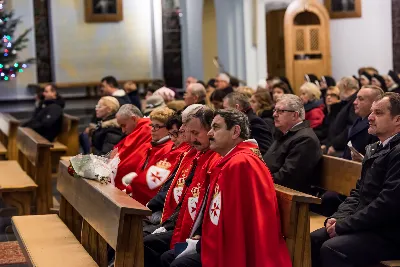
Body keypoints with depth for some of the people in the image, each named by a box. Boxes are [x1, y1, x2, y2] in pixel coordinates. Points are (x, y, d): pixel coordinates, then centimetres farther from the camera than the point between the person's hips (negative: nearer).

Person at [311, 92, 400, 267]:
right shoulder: (375, 149, 16)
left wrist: (342, 225, -17)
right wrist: (338, 219, 1)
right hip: (367, 226, 9)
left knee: (331, 249, -25)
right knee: (313, 240, -1)